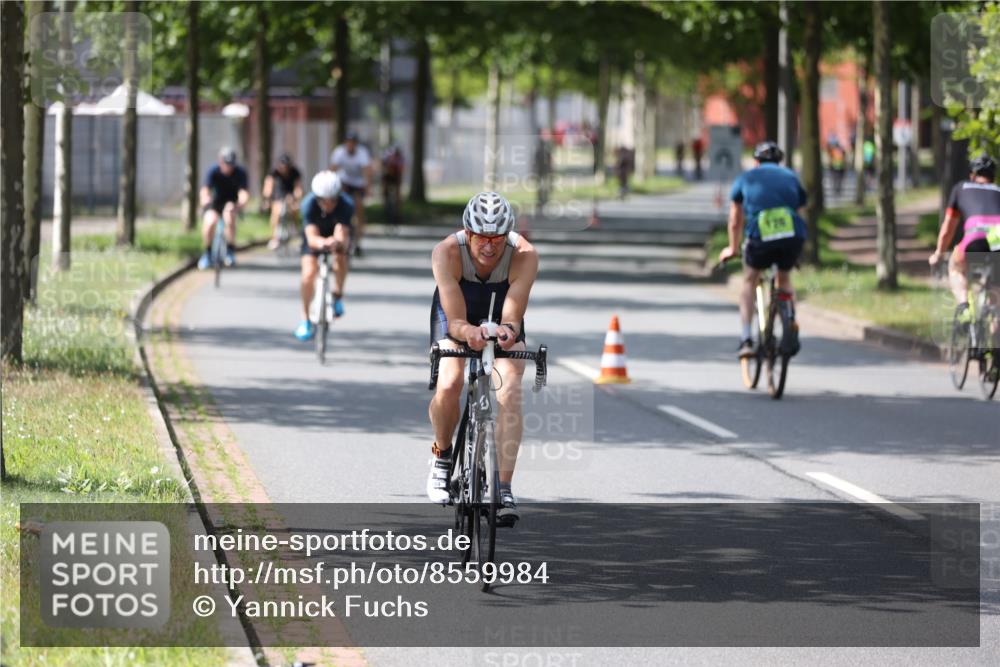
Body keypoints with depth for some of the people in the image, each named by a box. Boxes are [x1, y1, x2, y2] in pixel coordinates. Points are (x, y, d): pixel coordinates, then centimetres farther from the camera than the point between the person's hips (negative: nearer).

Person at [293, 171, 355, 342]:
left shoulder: (346, 205, -36)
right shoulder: (309, 204, -36)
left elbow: (342, 235, -45)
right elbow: (312, 238, -44)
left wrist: (338, 242, -69)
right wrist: (322, 243, -67)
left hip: (336, 233, 0)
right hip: (316, 235, 0)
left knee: (340, 258, -31)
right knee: (308, 273, -17)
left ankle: (338, 295, -2)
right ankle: (305, 319, 3)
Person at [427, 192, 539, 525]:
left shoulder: (524, 256, -32)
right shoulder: (447, 253, -34)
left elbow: (512, 317, -36)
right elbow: (456, 321, -36)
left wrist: (508, 330, -59)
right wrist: (469, 332, -59)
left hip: (501, 317, 1)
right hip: (456, 315, -1)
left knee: (510, 392, -23)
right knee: (449, 385, -26)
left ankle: (503, 489, -20)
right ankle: (441, 456, 4)